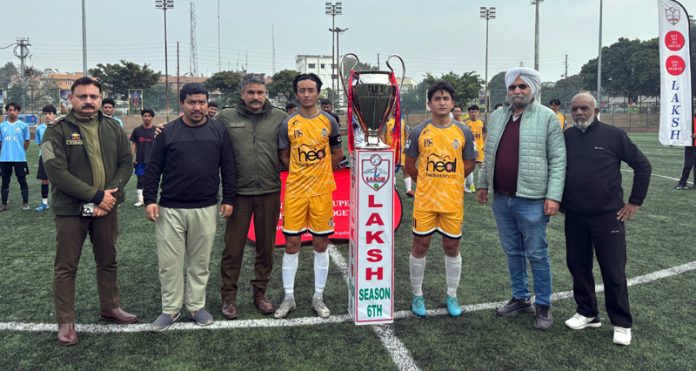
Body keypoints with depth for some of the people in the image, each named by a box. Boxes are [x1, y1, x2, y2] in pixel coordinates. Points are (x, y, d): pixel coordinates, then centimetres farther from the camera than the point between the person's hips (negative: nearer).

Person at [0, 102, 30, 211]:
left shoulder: (23, 125, 0)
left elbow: (26, 141, 6)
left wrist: (20, 152, 6)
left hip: (20, 158, -3)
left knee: (22, 181, 1)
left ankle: (25, 203, 8)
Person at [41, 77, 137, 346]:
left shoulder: (113, 127, 4)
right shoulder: (57, 130, -8)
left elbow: (126, 162, 3)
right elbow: (56, 171, -17)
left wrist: (112, 192, -13)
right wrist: (96, 195, -20)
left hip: (107, 207, 4)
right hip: (70, 209, -4)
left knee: (108, 261, 16)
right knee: (66, 267, 6)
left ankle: (110, 307, 33)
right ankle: (65, 321, 18)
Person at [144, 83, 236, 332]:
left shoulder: (219, 132, 3)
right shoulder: (168, 132, 0)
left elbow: (228, 169, 5)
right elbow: (153, 169, 2)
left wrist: (228, 199, 2)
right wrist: (150, 199, -4)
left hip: (206, 209, 1)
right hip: (170, 209, 0)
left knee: (200, 261, 10)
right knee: (170, 262, 6)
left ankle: (196, 306, 24)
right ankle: (171, 309, 20)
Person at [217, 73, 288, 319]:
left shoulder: (280, 118, 3)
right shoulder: (225, 117, 2)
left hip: (269, 192, 1)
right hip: (238, 192, -1)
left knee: (266, 247, 12)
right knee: (233, 247, 5)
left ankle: (260, 293, 28)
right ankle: (228, 297, 20)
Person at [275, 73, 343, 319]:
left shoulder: (329, 121, 1)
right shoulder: (288, 123, 0)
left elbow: (338, 154, 10)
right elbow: (284, 156, 8)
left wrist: (320, 172, 7)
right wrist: (302, 173, 5)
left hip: (321, 191, 0)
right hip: (295, 191, 0)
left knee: (321, 244, 6)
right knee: (291, 244, 3)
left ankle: (318, 298, 20)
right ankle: (288, 298, 17)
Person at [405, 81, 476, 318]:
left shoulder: (464, 132, 0)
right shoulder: (418, 132, -3)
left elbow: (469, 165, 9)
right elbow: (409, 165, 6)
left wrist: (449, 182, 9)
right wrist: (427, 182, 9)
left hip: (453, 201, 1)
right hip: (425, 200, -1)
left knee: (452, 247, 10)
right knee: (420, 246, 6)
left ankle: (452, 296, 27)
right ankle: (417, 296, 22)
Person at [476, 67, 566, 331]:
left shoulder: (547, 117, -6)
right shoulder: (497, 116, 11)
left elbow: (558, 160, -9)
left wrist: (553, 195, -14)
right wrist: (482, 183, 16)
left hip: (531, 200, -5)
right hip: (501, 199, 6)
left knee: (537, 255, 4)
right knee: (513, 252, 16)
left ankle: (543, 306, 19)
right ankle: (520, 299, 30)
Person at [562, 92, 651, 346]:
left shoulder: (613, 135, -6)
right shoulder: (566, 137, 3)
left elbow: (642, 165, -1)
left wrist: (635, 202, -3)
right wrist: (558, 200, 14)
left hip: (608, 216, -3)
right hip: (574, 217, 4)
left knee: (613, 272, 2)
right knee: (578, 267, 11)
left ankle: (622, 323, 17)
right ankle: (587, 313, 28)